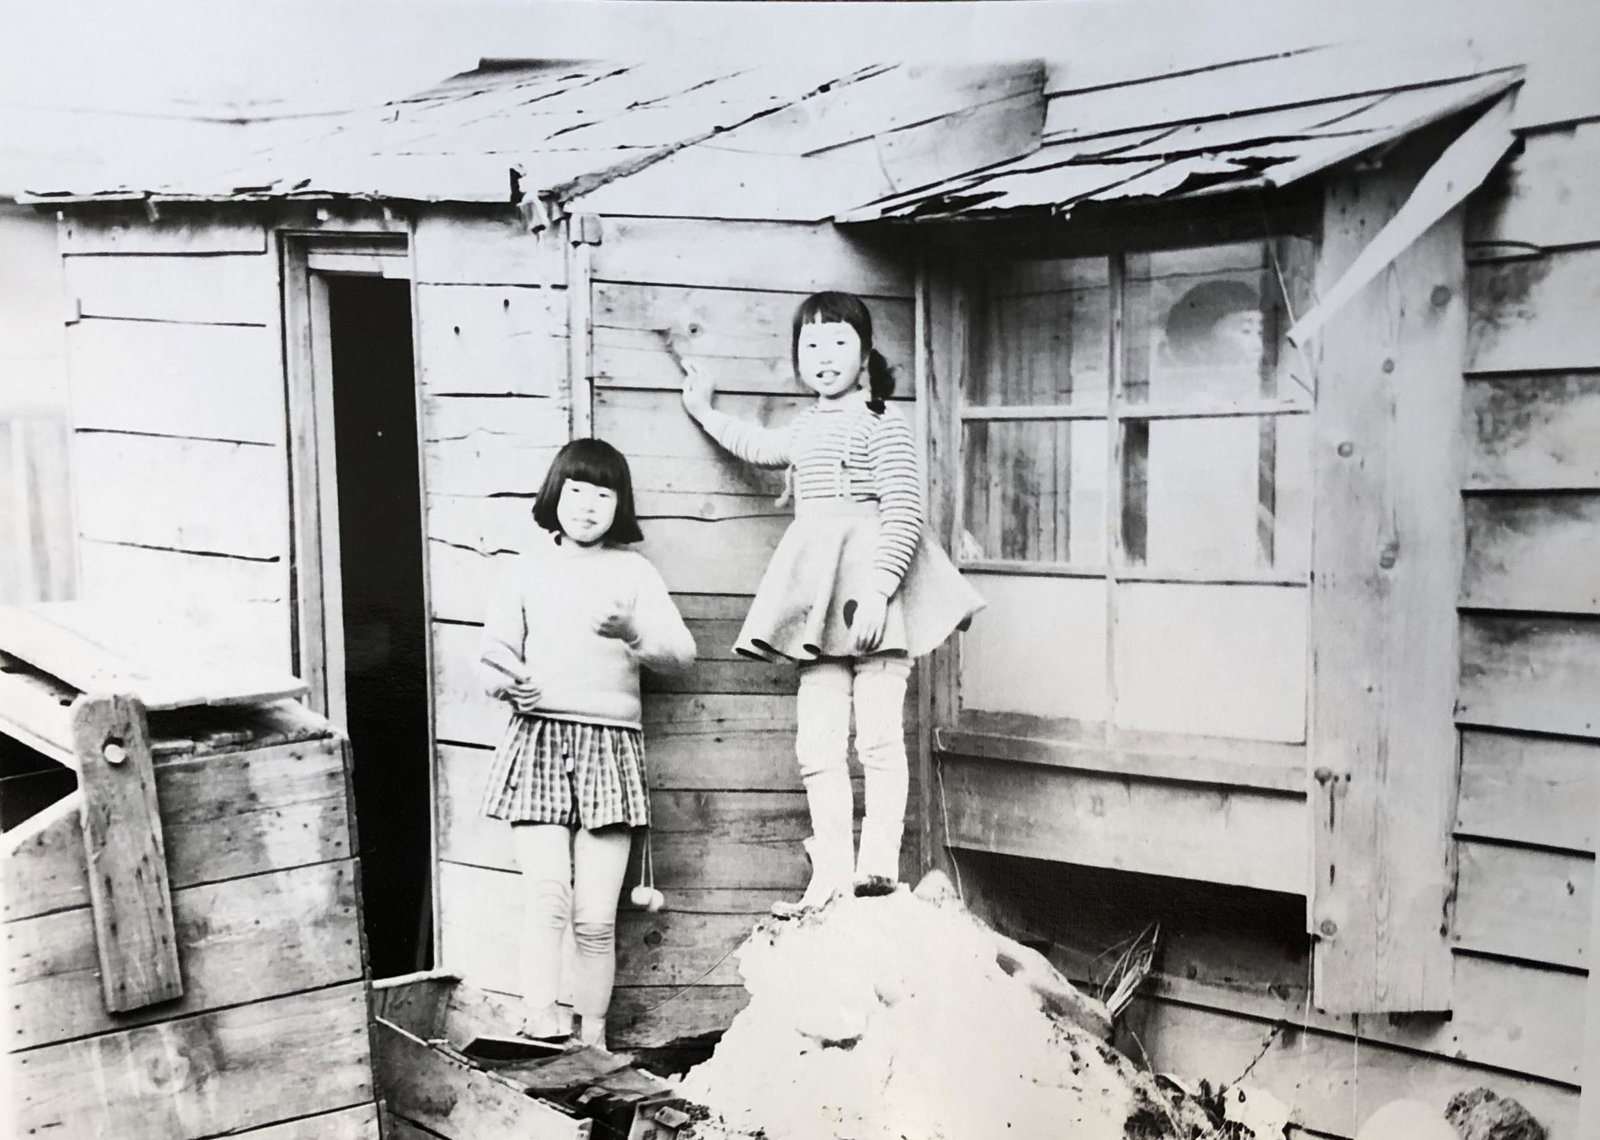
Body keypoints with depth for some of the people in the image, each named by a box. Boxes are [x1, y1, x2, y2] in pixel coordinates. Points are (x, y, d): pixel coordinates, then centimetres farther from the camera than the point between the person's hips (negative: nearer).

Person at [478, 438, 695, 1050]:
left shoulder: (633, 571, 10)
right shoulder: (528, 568, 12)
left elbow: (682, 653, 1)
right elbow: (493, 652, 10)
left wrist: (633, 633, -18)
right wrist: (510, 682, -12)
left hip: (611, 744, 0)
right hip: (539, 738, 0)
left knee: (596, 919, 0)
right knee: (548, 894, -18)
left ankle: (592, 1038, 14)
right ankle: (541, 1023, -17)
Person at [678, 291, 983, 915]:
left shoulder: (882, 424, -3)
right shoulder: (805, 429, 20)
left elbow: (904, 513, -12)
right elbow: (763, 447, 44)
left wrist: (876, 590, -21)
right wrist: (706, 412, 52)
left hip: (872, 586, -7)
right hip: (820, 597, 7)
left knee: (879, 733, -8)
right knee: (816, 741, 2)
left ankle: (879, 864, -2)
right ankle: (831, 873, 7)